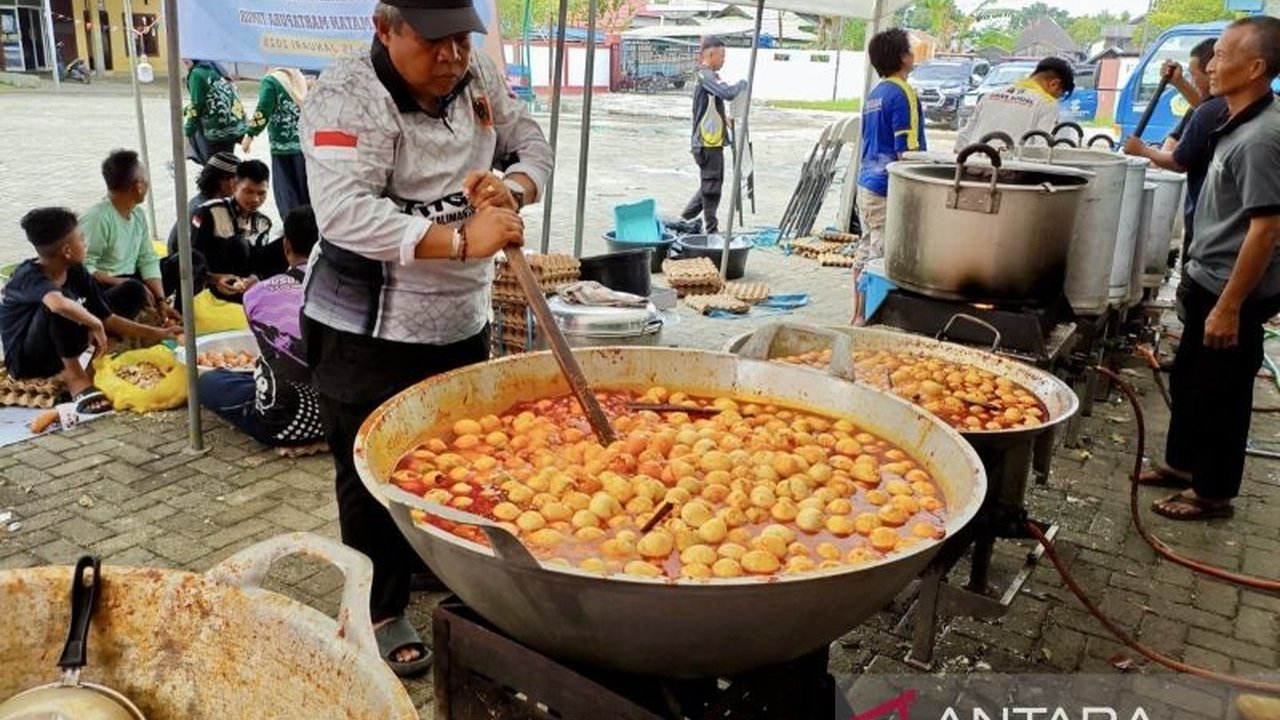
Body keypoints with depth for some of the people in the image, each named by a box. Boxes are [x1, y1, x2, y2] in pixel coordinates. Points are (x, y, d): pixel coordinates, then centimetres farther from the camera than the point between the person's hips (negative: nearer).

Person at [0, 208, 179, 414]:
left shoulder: (76, 273, -3)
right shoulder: (29, 276, -24)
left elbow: (107, 319, 0)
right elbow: (58, 303, -48)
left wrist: (157, 334, -7)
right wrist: (95, 324, -33)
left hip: (59, 355, 8)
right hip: (26, 361, -8)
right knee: (64, 299, -35)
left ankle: (93, 369, -7)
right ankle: (75, 378, -24)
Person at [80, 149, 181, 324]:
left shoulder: (138, 213, 3)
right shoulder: (97, 218, -22)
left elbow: (148, 260, 1)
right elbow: (83, 269, -26)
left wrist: (161, 301, -9)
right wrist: (123, 282, -26)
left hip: (129, 281, 8)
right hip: (102, 290, -8)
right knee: (134, 289, -42)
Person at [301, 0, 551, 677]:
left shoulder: (478, 75, 3)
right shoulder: (347, 96, -18)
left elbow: (533, 146, 10)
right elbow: (346, 213, -30)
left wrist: (511, 188, -13)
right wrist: (462, 241, -36)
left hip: (462, 317, 7)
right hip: (368, 330, -7)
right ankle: (380, 611, 25)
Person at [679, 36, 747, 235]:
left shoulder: (708, 76, 18)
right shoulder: (706, 75, -14)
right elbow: (728, 93, -29)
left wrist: (724, 119, 12)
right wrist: (742, 83, -10)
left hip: (713, 141, 10)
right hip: (708, 142, -10)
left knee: (711, 184, 16)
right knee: (711, 186, -3)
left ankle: (686, 218, 23)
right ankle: (710, 230, 4)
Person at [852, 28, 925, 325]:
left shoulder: (875, 93, 15)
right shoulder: (902, 94, -12)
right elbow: (907, 150, -17)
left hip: (866, 185, 9)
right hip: (888, 189, -9)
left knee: (865, 251, 14)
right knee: (880, 257, -5)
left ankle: (859, 315, 22)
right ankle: (869, 318, -2)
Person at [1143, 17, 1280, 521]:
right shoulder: (1239, 125, 7)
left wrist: (1229, 306, -24)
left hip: (1231, 291, -9)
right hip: (1208, 281, 9)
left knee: (1220, 393, 5)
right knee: (1188, 379, 21)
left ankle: (1213, 492, 20)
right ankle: (1182, 463, 38)